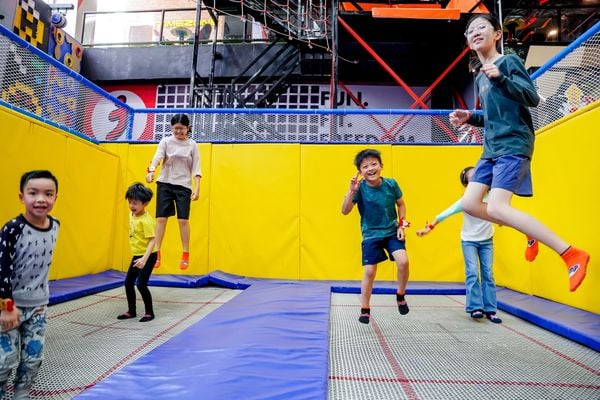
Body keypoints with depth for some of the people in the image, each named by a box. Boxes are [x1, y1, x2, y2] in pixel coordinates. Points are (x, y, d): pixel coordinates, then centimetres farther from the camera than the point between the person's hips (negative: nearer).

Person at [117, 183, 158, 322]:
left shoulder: (146, 220, -22)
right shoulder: (131, 215, 4)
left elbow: (152, 241, -25)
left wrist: (144, 258, -33)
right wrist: (138, 257, 21)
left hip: (148, 256, -9)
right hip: (136, 256, 9)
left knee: (141, 284, -9)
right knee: (128, 282, 13)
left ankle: (149, 312, 9)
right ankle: (131, 311, 28)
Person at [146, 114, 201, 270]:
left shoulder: (192, 145, 3)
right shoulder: (166, 141, 3)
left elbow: (196, 168, 0)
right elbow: (157, 157, -14)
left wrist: (197, 188, -9)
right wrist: (151, 170, -34)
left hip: (184, 186, 0)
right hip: (165, 184, 1)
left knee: (183, 220, -2)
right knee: (161, 218, -2)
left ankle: (185, 255, 10)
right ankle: (157, 254, 7)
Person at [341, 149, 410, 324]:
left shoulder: (391, 184, -9)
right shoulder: (360, 188, -15)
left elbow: (401, 204, 8)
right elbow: (345, 211, -20)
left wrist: (401, 225, -1)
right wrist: (351, 191, -32)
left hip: (392, 231, 1)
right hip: (371, 234, -1)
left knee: (403, 261, -18)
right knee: (369, 272, -2)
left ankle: (400, 295, 12)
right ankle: (365, 309, 17)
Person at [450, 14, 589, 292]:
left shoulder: (509, 61, -2)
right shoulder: (479, 78, 20)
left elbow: (533, 98, -12)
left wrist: (501, 78, -24)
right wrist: (469, 118, 9)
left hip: (513, 145, -8)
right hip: (491, 149, 8)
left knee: (496, 208, -21)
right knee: (470, 203, 1)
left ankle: (572, 254, -11)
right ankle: (530, 231, 17)